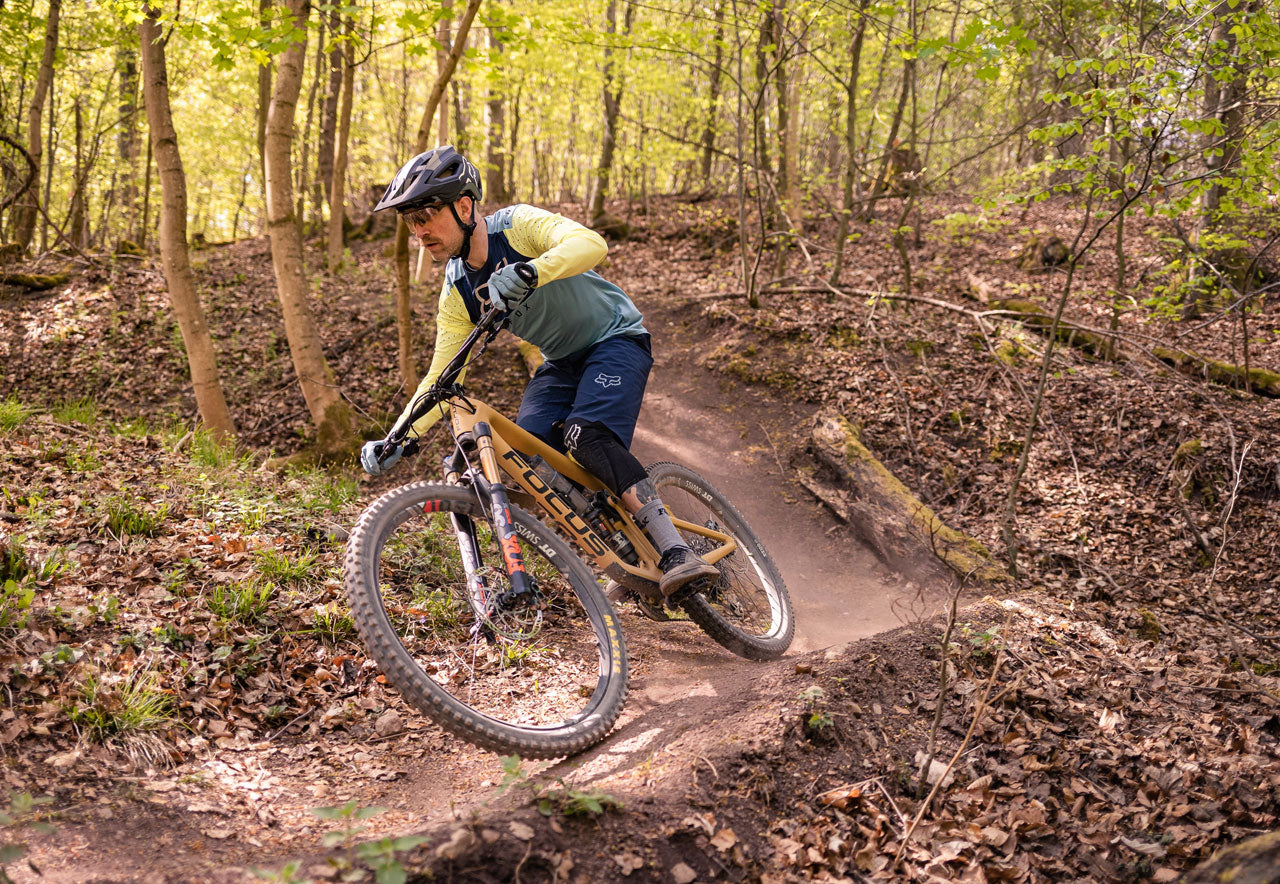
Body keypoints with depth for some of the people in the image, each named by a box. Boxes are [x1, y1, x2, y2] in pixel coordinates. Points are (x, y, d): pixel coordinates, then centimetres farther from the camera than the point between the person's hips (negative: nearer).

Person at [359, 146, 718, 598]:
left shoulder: (517, 225, -21)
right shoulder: (456, 293, -5)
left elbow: (591, 242, -40)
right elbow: (440, 378, -3)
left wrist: (527, 272, -56)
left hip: (615, 339, -6)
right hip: (563, 362, 7)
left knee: (587, 436, -30)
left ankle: (678, 553, -30)